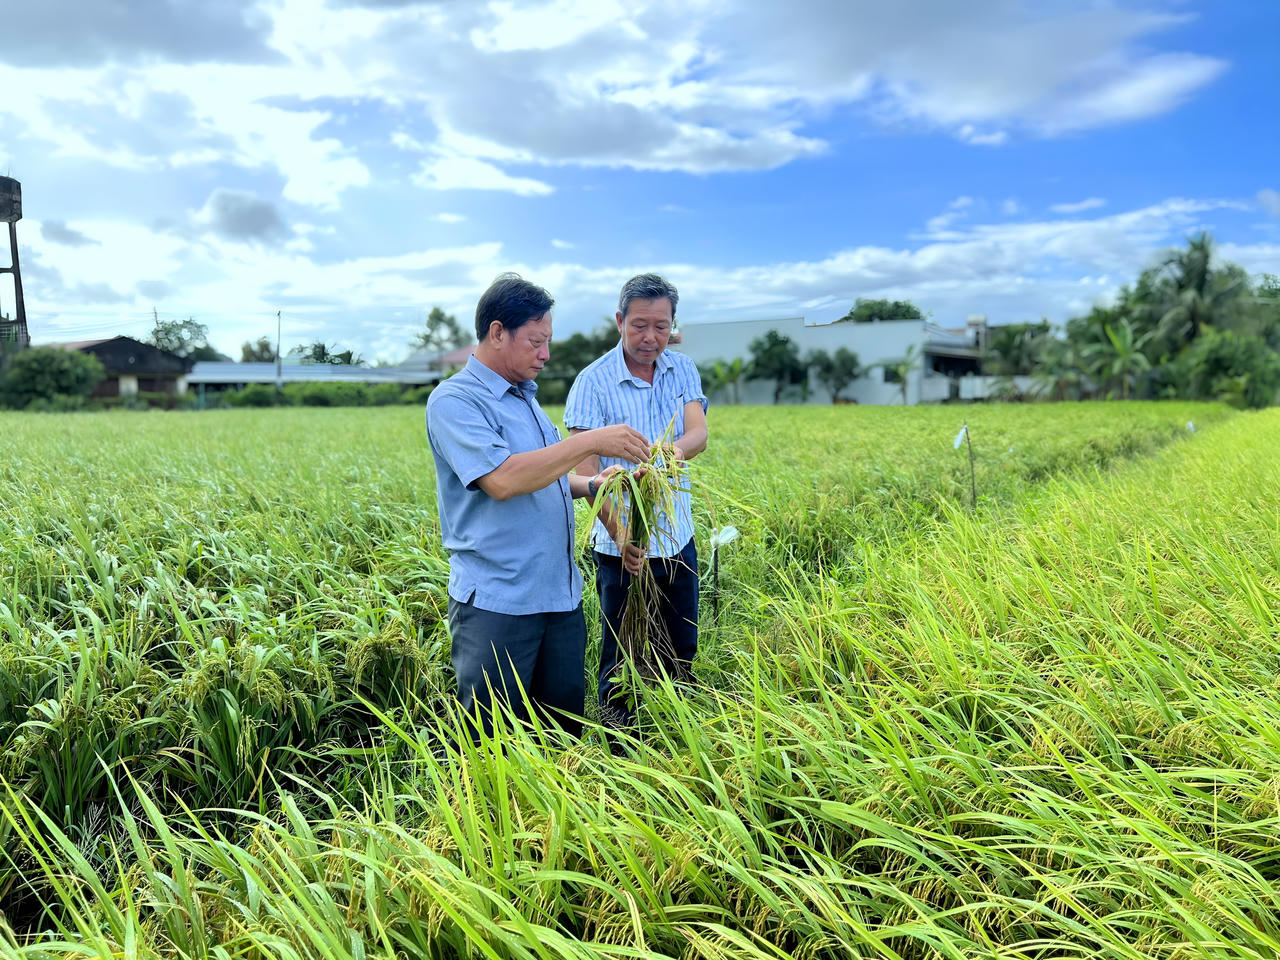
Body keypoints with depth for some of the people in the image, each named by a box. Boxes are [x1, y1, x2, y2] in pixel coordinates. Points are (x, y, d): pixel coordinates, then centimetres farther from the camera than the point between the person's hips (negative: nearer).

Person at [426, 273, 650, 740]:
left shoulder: (525, 397, 15)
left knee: (567, 726, 14)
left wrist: (594, 483, 7)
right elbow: (502, 480, -25)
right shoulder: (453, 400, -11)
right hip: (497, 605, -8)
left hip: (560, 595, 8)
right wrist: (590, 442, -22)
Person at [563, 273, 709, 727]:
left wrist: (677, 448, -38)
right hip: (622, 545, -4)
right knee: (622, 660, 7)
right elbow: (586, 470, -17)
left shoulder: (683, 370, 2)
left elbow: (698, 432, -13)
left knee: (682, 652, 18)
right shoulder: (593, 382, -12)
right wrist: (618, 534, -28)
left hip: (677, 538, 5)